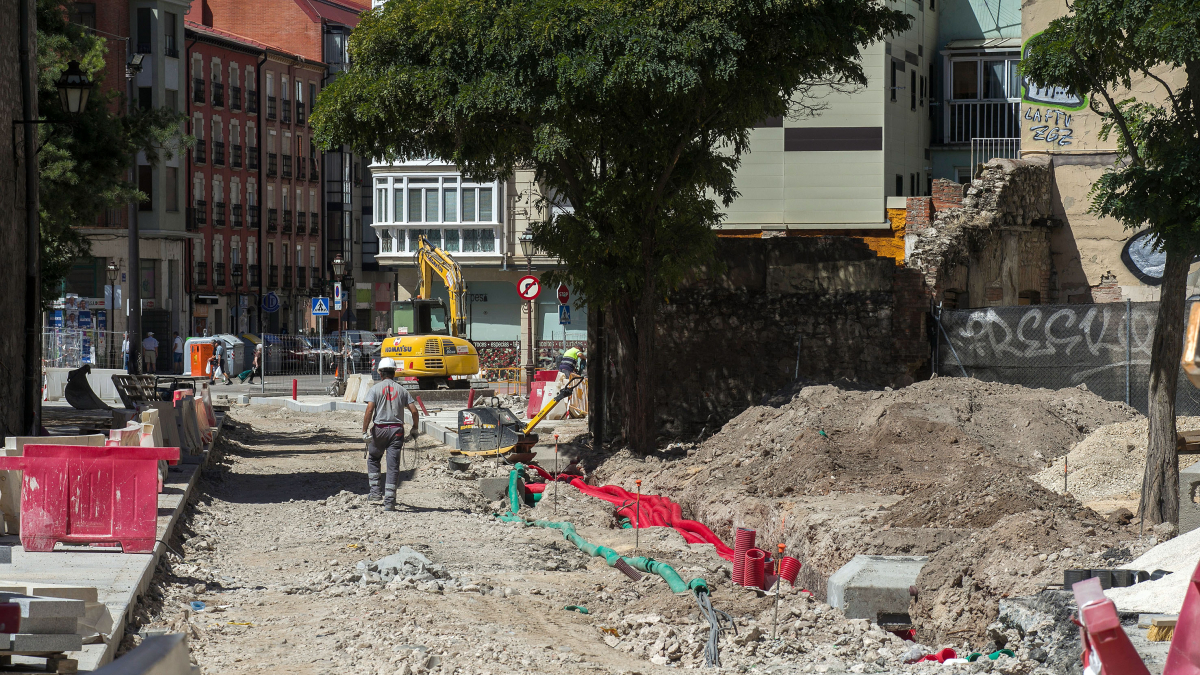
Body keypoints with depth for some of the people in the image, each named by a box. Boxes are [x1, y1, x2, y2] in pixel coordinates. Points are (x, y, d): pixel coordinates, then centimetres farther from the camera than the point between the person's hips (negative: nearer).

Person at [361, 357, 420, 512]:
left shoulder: (375, 389, 0)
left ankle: (375, 491, 11)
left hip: (380, 429, -1)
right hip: (397, 429, 1)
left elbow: (369, 410, -13)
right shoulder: (401, 390, 8)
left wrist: (365, 431, -12)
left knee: (373, 459, 22)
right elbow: (414, 411, 3)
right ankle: (389, 501, -1)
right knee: (393, 466, 2)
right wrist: (415, 429, 16)